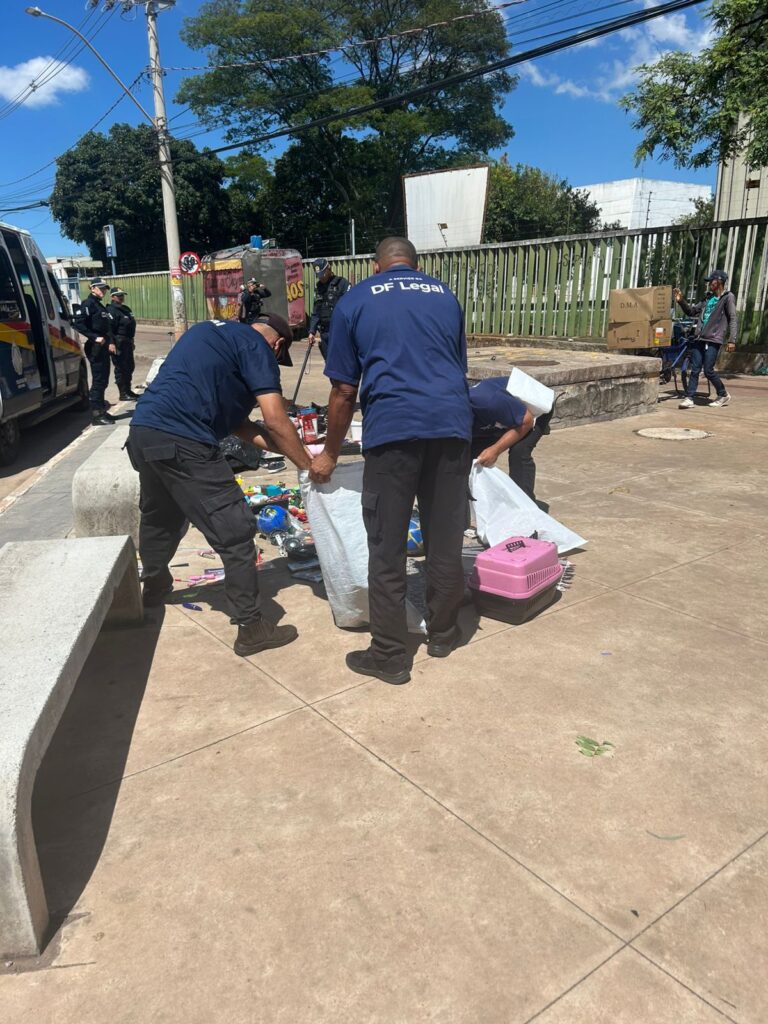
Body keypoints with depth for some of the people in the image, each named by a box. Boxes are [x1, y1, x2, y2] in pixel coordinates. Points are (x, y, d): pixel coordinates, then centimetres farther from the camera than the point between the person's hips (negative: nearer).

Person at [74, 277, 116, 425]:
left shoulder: (100, 306, 19)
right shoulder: (88, 304, -9)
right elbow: (78, 324, -19)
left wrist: (111, 342, 9)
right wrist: (95, 337, -21)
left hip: (104, 347, 9)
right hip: (95, 347, -9)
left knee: (103, 381, 14)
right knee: (98, 381, -9)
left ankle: (101, 410, 23)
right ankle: (96, 414, -6)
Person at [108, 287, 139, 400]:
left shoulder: (126, 309, 17)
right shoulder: (112, 310, -12)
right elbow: (110, 328, -20)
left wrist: (131, 341, 24)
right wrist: (113, 344, -25)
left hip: (128, 343, 10)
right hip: (119, 343, -10)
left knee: (129, 367, 16)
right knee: (121, 368, -6)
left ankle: (128, 390, 28)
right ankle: (123, 393, -2)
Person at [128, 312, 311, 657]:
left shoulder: (214, 332, 27)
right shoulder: (256, 347, 1)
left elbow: (230, 416, 24)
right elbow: (275, 419, -9)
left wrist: (289, 448, 20)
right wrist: (308, 464, 3)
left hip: (143, 429, 10)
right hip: (181, 441, -9)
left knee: (159, 517, 30)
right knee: (236, 531, -2)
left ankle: (154, 587, 52)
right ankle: (251, 627, 4)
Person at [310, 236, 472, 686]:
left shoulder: (355, 301, 13)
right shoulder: (445, 294, 22)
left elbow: (344, 390, 9)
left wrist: (330, 454, 20)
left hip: (393, 428, -3)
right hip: (452, 422, 4)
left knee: (387, 548, 5)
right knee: (447, 538, 14)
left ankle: (389, 656, 13)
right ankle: (443, 634, 30)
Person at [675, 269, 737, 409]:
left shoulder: (728, 297, -1)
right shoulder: (708, 298, 18)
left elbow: (733, 319, -6)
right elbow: (691, 311, 23)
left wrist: (732, 340, -15)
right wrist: (681, 301, 7)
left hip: (713, 340, -6)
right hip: (699, 338, 6)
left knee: (708, 370, -7)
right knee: (694, 370, 1)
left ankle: (723, 395, 12)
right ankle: (689, 398, 2)